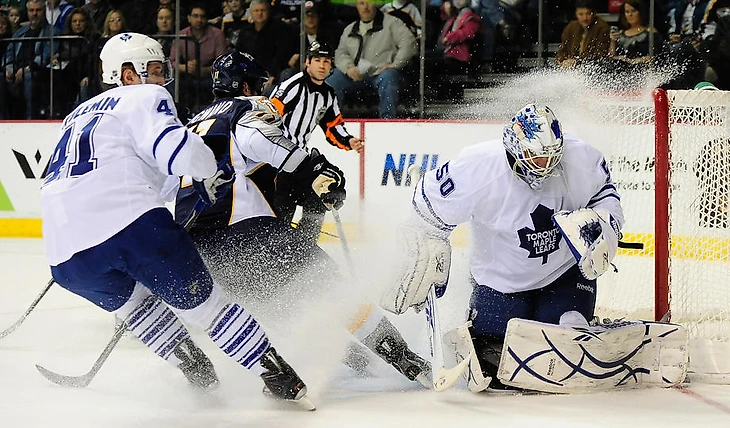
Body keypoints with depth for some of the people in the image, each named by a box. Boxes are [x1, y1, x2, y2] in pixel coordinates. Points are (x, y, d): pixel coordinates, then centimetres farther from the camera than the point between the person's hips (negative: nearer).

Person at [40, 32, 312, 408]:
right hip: (129, 222, -6)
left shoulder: (77, 116, 34)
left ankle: (200, 378, 28)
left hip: (66, 256, 6)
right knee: (201, 300, 4)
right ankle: (281, 380, 4)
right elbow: (177, 149, -7)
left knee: (135, 301, 31)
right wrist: (212, 175, 11)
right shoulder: (144, 98, 11)